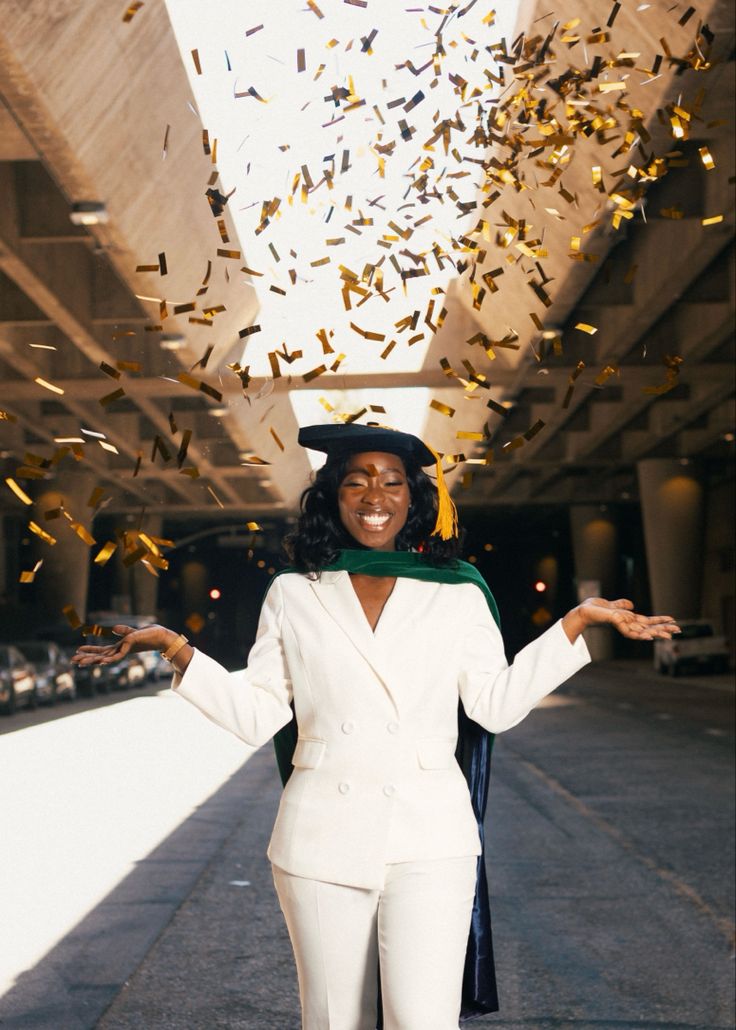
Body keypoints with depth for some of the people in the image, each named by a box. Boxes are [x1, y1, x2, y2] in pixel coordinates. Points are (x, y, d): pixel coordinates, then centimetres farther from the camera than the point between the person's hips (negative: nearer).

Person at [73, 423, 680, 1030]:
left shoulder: (458, 595, 8)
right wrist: (173, 647, -2)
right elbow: (256, 715, 7)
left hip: (429, 841, -1)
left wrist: (579, 621, 1)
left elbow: (496, 705, 6)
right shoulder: (293, 595, 8)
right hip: (322, 842, 1)